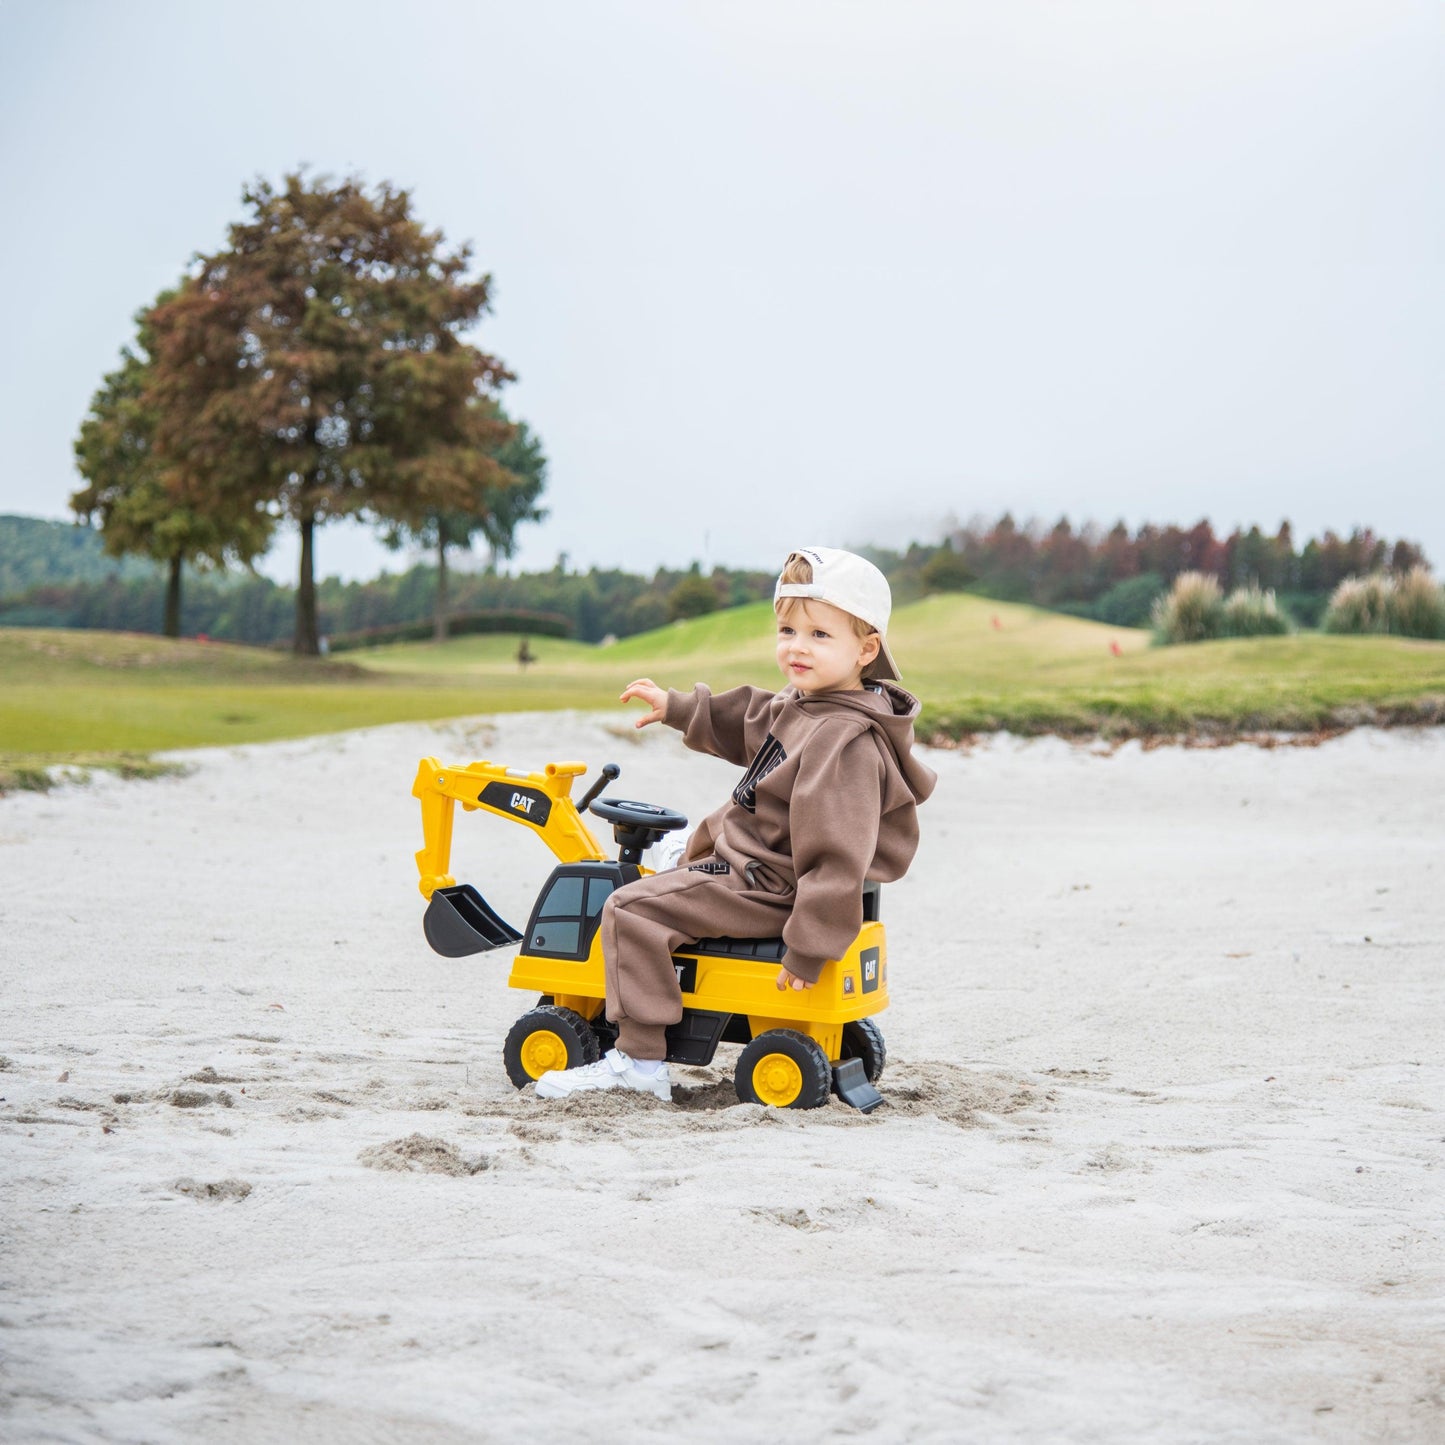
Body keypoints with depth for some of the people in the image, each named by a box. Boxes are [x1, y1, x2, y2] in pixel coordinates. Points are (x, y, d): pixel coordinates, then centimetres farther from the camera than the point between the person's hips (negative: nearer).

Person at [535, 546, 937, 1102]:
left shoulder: (845, 741, -28)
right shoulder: (801, 704, 4)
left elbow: (836, 855, -30)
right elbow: (746, 722, 29)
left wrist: (810, 948, -29)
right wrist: (676, 707, 29)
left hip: (768, 889, -11)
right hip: (750, 857, 11)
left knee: (632, 909, -16)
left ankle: (639, 1060, -13)